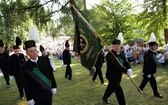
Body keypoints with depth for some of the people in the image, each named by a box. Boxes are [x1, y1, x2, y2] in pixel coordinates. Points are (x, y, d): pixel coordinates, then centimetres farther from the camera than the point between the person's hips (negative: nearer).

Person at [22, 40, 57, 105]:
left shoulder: (45, 59, -6)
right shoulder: (25, 66, -12)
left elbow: (51, 74, 3)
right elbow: (26, 84, -8)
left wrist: (54, 86, 6)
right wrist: (29, 98, -7)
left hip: (48, 92, 3)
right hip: (35, 95, -2)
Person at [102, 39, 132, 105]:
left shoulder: (122, 54, 3)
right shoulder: (109, 55, -22)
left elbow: (125, 62, -1)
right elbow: (115, 66, -32)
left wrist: (129, 69, -23)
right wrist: (126, 71, -36)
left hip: (118, 75, 8)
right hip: (111, 75, -8)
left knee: (111, 88, 25)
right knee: (119, 91, -10)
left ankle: (104, 98, 51)